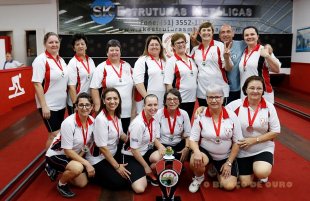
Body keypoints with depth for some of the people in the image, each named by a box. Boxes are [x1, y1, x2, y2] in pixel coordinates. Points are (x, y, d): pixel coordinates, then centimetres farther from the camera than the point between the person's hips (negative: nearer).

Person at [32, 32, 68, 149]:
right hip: (48, 105, -7)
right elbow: (37, 84, -17)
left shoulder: (61, 60, 9)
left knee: (58, 133, 15)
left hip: (61, 103, 7)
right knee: (54, 134, -2)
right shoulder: (41, 60, -13)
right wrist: (44, 106, -21)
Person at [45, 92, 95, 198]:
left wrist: (79, 158, -9)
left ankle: (57, 170, 26)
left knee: (83, 183, 8)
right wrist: (87, 164, -29)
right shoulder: (68, 123, -31)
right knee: (78, 168, -34)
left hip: (75, 155, 7)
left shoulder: (92, 121, -13)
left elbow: (89, 143, 2)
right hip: (56, 155, -7)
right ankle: (61, 185, -1)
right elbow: (68, 151, -27)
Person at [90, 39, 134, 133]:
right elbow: (94, 88, -5)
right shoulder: (101, 68, -1)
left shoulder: (127, 66, 12)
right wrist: (98, 106, -11)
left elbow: (133, 86, 15)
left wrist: (134, 106, 11)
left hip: (127, 112, 4)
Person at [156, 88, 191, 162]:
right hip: (163, 145, -2)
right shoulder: (159, 114, -12)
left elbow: (188, 134, 1)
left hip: (179, 145, 3)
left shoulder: (184, 114, -3)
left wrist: (187, 148, -14)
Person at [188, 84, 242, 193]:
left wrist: (229, 163, -7)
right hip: (205, 151, -1)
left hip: (226, 156, 2)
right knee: (195, 161, -34)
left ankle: (217, 170, 24)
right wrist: (196, 151, -33)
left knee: (229, 186, -11)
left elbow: (237, 142, -4)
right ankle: (199, 177, 4)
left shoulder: (232, 116, -11)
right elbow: (193, 139, -11)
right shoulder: (200, 116, -13)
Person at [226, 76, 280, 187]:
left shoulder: (269, 107, -11)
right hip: (243, 151, 1)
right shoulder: (237, 104, -12)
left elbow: (275, 131, -8)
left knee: (262, 172, -28)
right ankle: (251, 168, 36)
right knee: (245, 183, 3)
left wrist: (254, 140, -17)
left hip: (263, 148, -1)